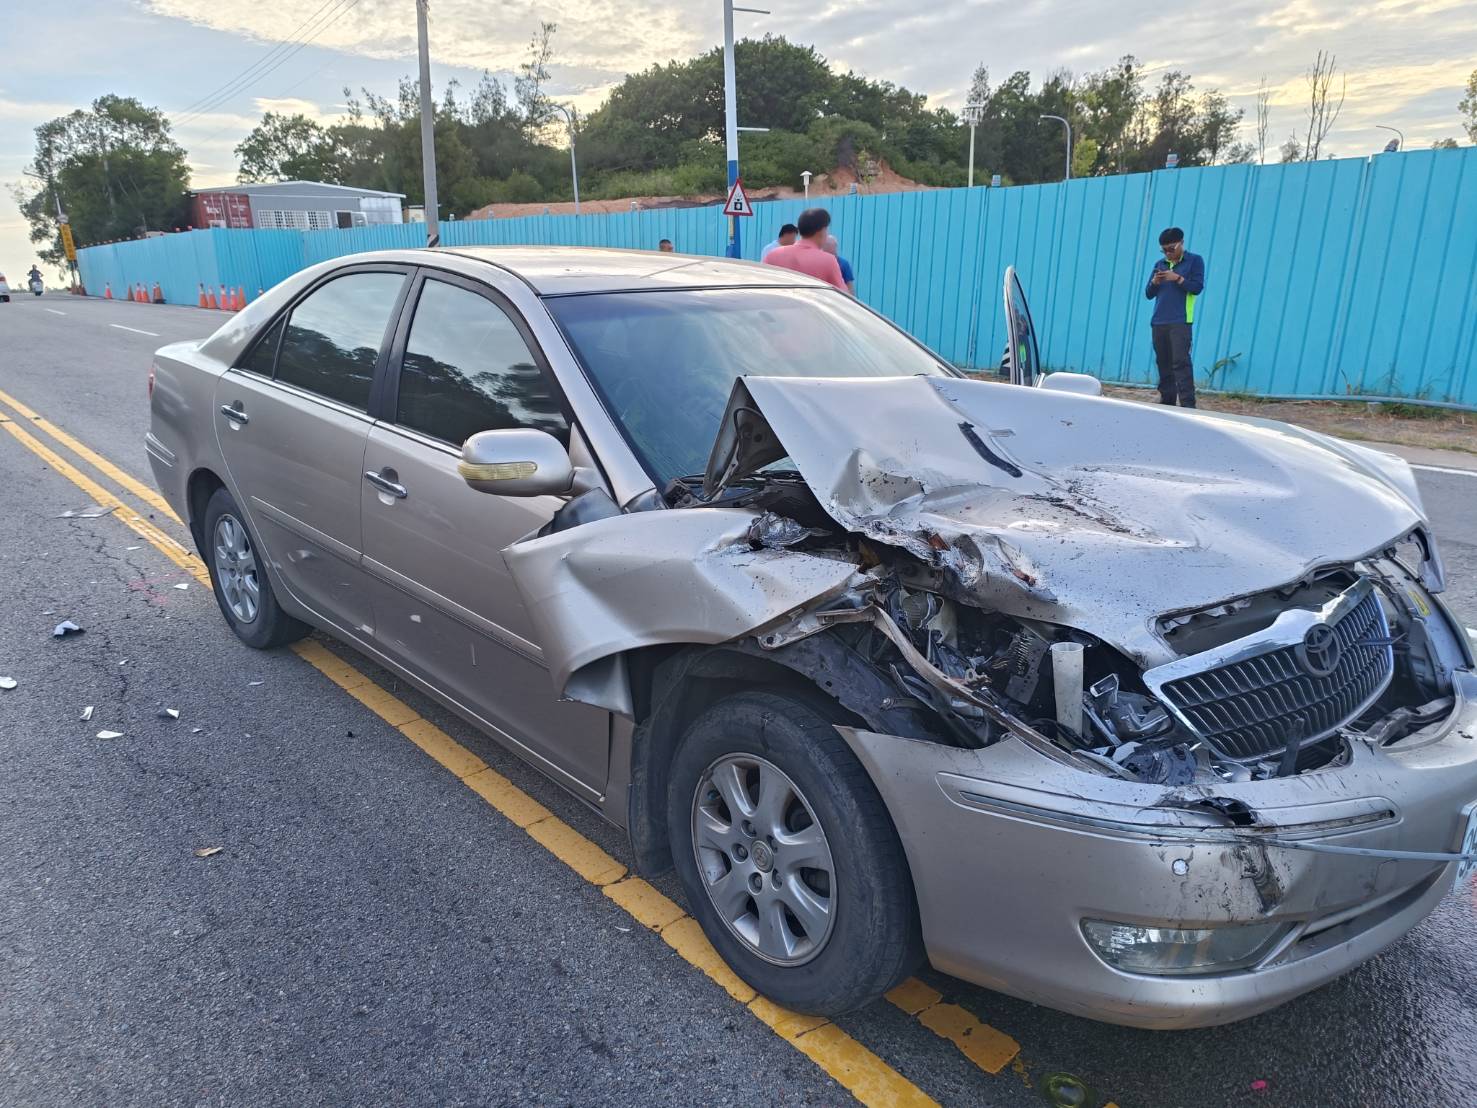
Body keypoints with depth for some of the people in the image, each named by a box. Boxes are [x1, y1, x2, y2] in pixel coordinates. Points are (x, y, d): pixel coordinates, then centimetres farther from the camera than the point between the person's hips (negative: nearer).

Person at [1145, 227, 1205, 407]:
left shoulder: (1195, 260, 4)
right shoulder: (1160, 264, 17)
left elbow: (1197, 287, -6)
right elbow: (1149, 293, 16)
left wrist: (1177, 278, -16)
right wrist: (1154, 282, -5)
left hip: (1180, 322, -5)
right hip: (1158, 323, 5)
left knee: (1181, 362, -14)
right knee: (1163, 363, 6)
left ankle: (1187, 404, -17)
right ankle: (1167, 402, 12)